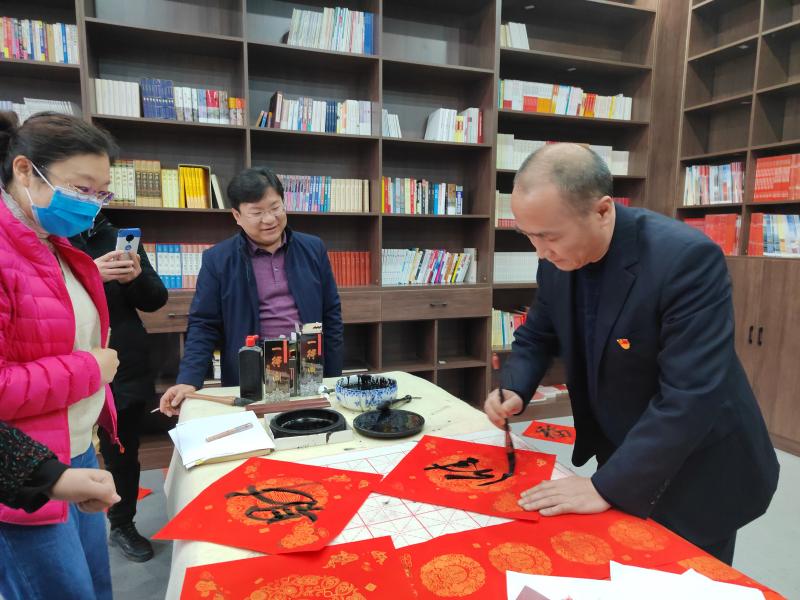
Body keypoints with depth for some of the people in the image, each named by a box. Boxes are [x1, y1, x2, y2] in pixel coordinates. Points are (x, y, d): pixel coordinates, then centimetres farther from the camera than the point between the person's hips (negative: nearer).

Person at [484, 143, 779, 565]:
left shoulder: (688, 258, -30)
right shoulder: (558, 258, -10)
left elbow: (690, 397, -32)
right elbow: (538, 334, 5)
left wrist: (607, 487, -29)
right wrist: (513, 388, -14)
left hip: (697, 474, -5)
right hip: (617, 451, 6)